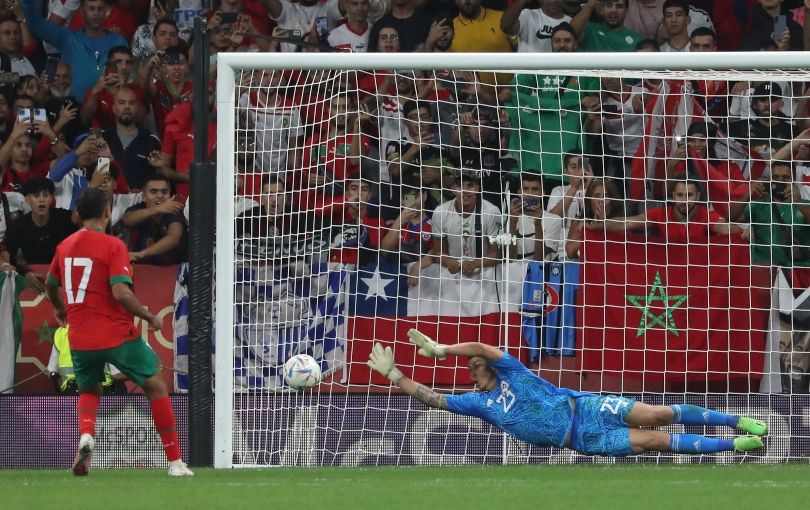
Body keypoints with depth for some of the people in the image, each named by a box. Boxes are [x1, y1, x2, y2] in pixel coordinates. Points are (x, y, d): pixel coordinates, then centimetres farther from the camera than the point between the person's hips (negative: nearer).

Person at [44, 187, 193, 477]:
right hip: (117, 334, -5)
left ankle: (86, 436, -6)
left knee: (89, 392, 27)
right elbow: (121, 292, -22)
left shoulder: (65, 246, 7)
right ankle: (175, 462, 6)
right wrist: (149, 317, -8)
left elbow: (50, 285, 24)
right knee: (156, 387, 9)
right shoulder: (112, 246, -12)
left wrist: (60, 310, 44)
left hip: (80, 340, 5)